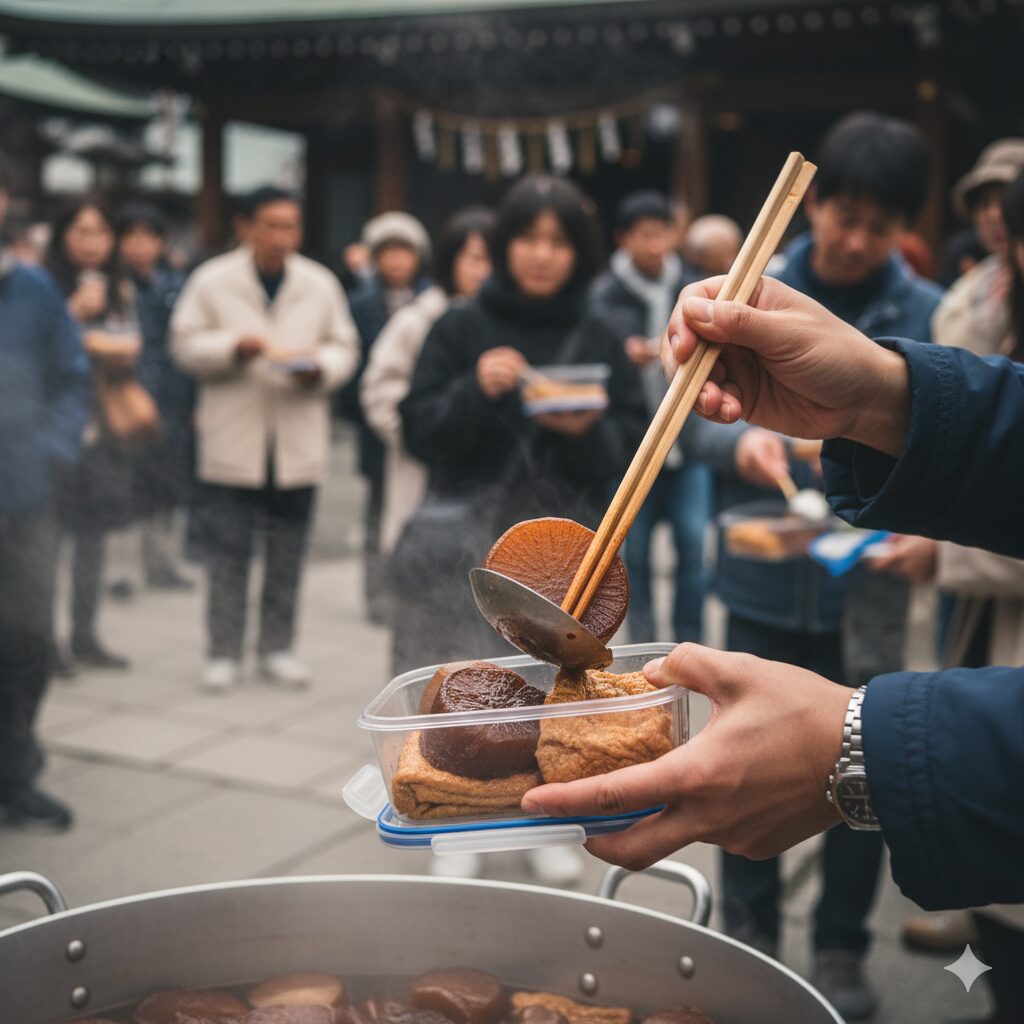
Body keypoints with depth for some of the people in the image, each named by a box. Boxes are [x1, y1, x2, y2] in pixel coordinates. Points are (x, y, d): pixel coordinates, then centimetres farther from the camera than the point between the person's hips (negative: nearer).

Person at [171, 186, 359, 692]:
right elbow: (185, 343, 0)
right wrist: (233, 346, -16)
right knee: (227, 551, 2)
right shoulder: (212, 281, -1)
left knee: (287, 554, 9)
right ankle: (223, 652, 12)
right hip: (231, 439, -2)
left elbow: (344, 348, 8)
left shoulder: (321, 284, 6)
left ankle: (277, 647, 21)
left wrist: (319, 366, -13)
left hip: (298, 438, 2)